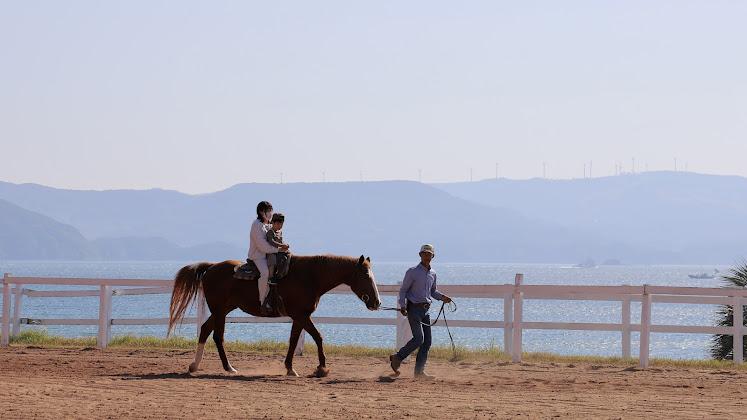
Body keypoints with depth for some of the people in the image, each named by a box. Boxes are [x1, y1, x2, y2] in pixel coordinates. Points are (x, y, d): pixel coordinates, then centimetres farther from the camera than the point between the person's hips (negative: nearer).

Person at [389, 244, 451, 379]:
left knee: (427, 342, 3)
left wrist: (442, 297, 5)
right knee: (419, 338, -18)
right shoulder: (413, 272, -5)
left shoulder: (432, 274, 13)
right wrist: (402, 306, -16)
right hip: (414, 308, -7)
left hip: (426, 309, 7)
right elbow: (403, 290, -3)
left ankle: (419, 371, 8)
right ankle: (397, 358, -1)